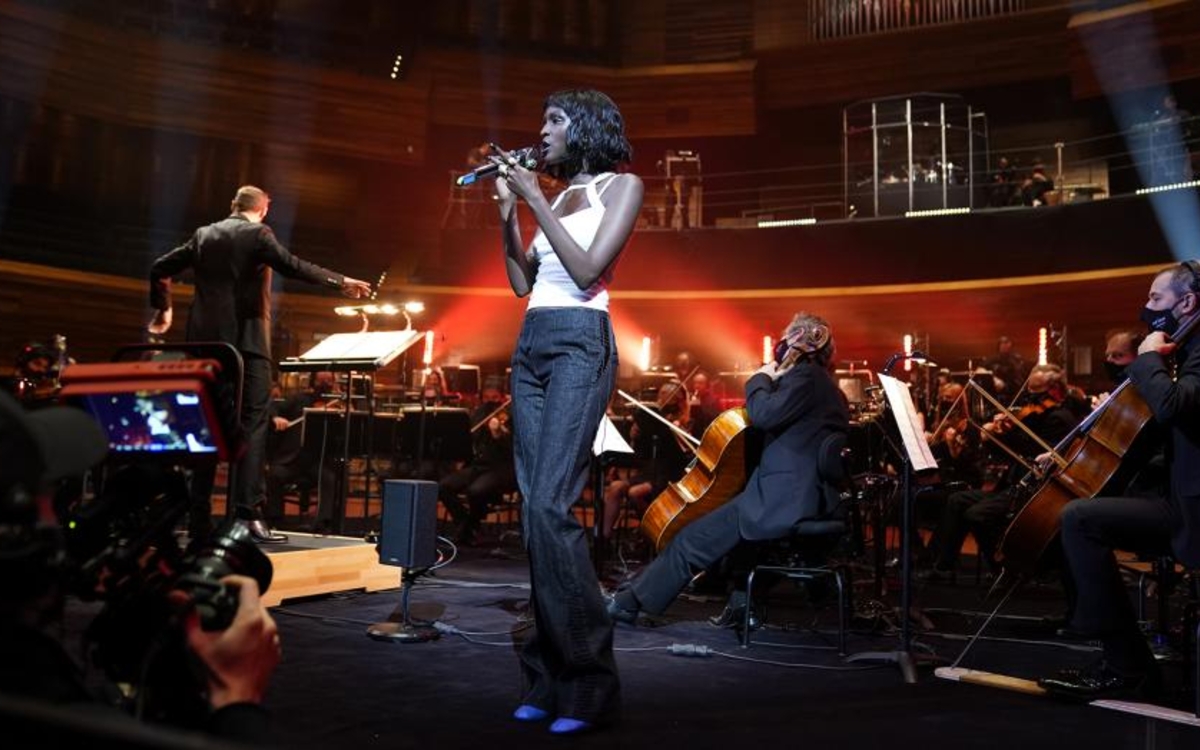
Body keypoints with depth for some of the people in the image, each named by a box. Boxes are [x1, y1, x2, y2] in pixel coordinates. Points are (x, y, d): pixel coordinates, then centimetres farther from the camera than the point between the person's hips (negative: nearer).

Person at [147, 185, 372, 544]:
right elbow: (292, 266, -14)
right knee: (252, 426, -7)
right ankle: (248, 514, -14)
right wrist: (341, 282, -8)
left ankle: (199, 517, 9)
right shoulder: (258, 233, -1)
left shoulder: (204, 235, 16)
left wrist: (163, 309, 33)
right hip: (246, 340, -6)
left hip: (206, 340, 6)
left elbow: (160, 269, 19)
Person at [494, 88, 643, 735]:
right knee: (533, 509, 2)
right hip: (531, 347, 8)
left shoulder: (621, 185, 2)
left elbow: (588, 272, -11)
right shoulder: (556, 196, 22)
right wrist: (507, 210, 12)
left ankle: (590, 681, -12)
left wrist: (535, 201, -8)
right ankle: (548, 675, 9)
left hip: (580, 346, -8)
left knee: (552, 505, -20)